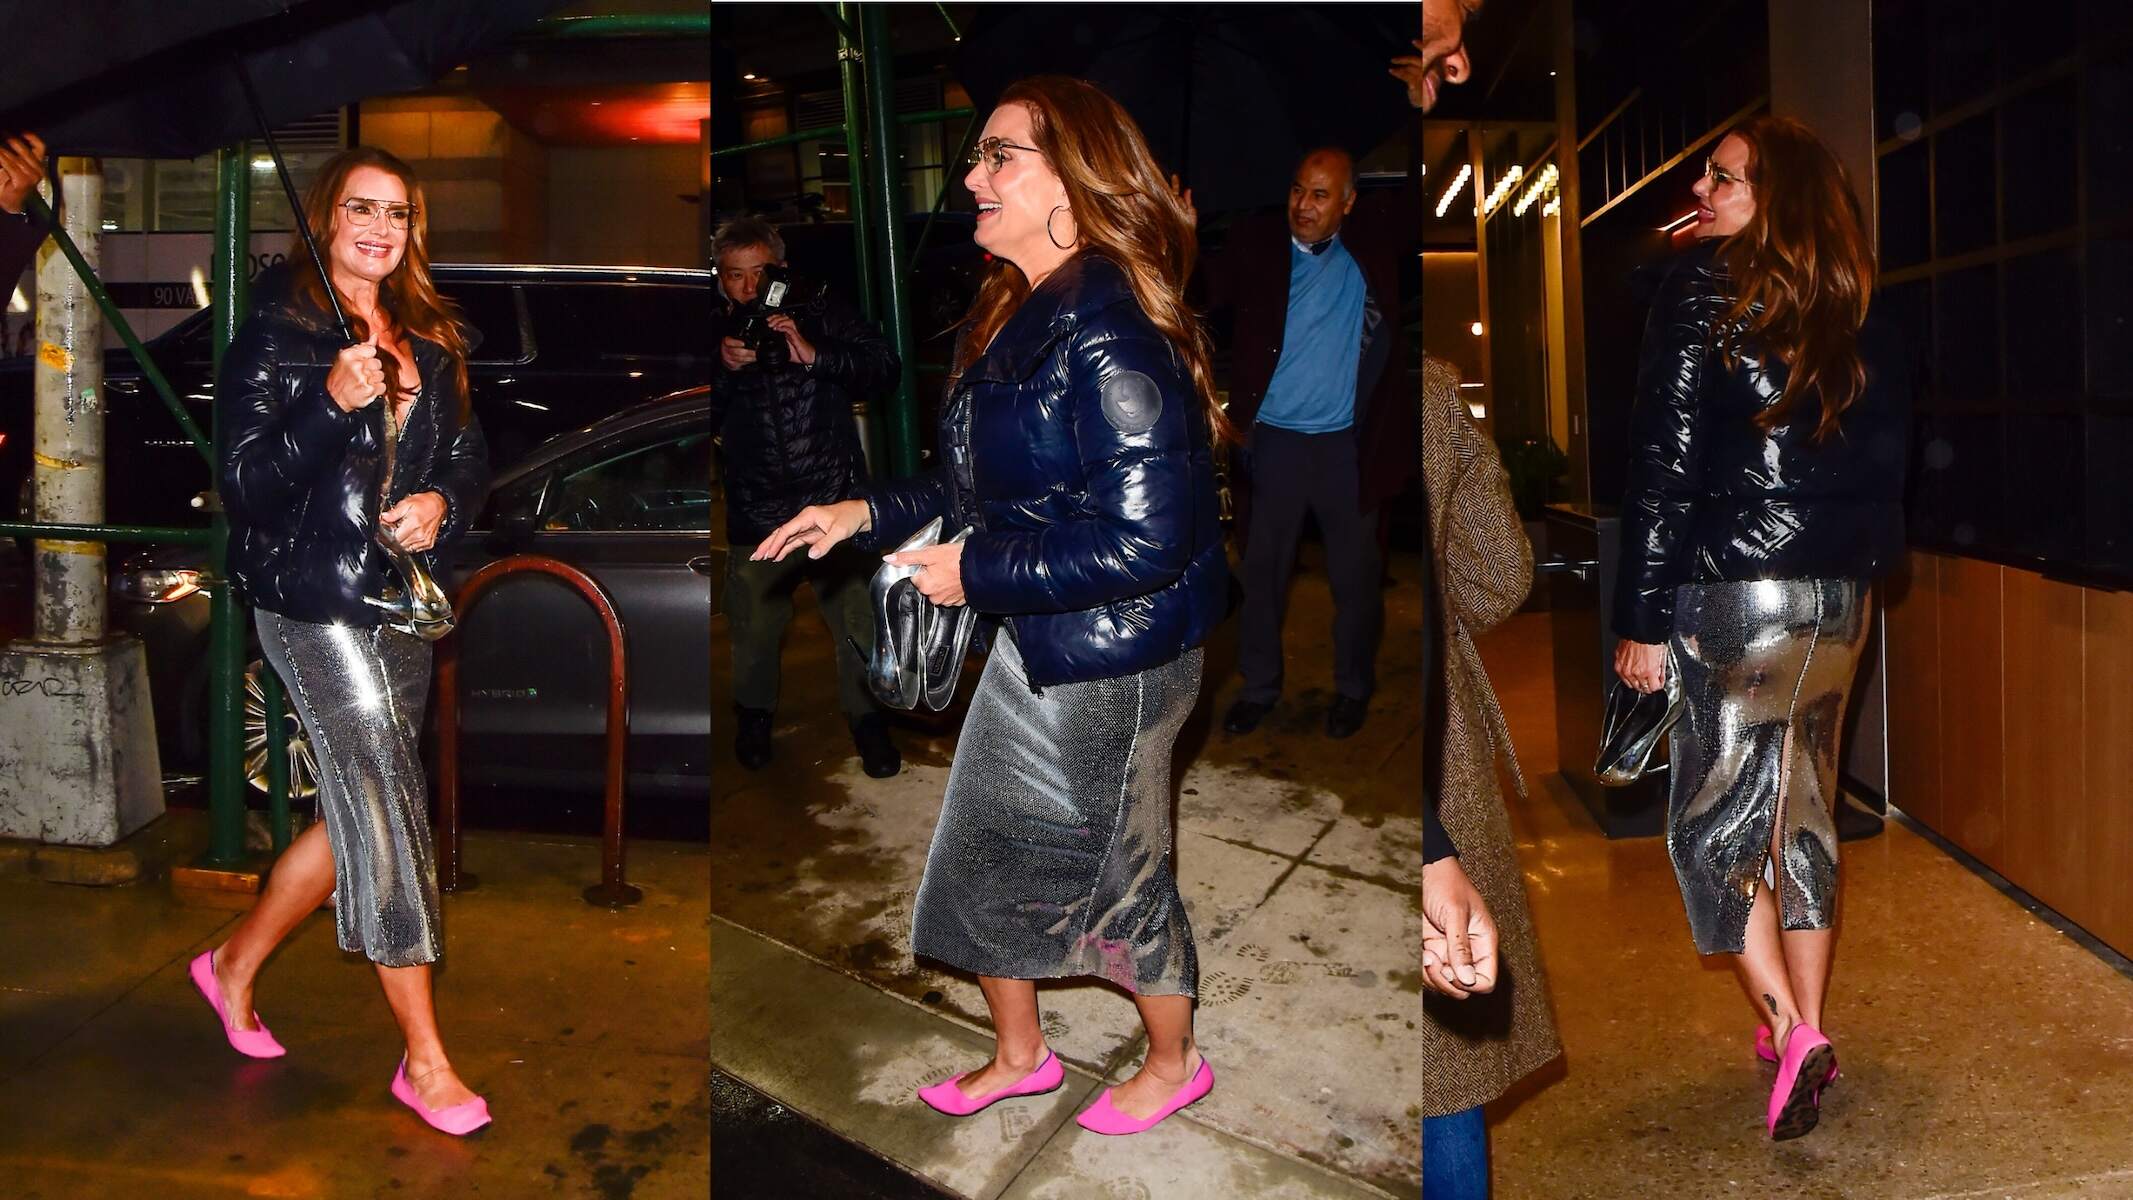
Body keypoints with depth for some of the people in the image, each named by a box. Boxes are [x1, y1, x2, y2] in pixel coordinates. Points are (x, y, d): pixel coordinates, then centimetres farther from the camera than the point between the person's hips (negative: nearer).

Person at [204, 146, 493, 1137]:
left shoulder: (428, 339, 12)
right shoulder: (275, 330, -6)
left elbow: (467, 454, 16)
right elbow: (243, 483, -11)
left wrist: (442, 502, -6)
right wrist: (333, 405, -25)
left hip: (401, 595, 7)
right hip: (312, 598, -7)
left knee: (362, 810, 12)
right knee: (388, 809, -7)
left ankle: (236, 965, 36)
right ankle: (424, 1061, 3)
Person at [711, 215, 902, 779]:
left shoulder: (820, 312, -1)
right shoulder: (717, 333, 5)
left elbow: (884, 366, -10)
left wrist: (816, 355, -23)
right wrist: (725, 371, -14)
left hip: (837, 501, -1)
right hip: (756, 514, 2)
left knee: (859, 620, -1)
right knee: (755, 629, 9)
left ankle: (866, 719, 21)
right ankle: (754, 716, 34)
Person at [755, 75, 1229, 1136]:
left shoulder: (1109, 334, -26)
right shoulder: (1018, 314, 4)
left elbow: (1147, 539, -29)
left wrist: (979, 572, -22)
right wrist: (867, 514, 6)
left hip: (1115, 658, -9)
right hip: (1033, 641, 9)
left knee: (1114, 868, 12)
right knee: (979, 851, 19)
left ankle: (1174, 1063, 40)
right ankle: (1018, 1055, 43)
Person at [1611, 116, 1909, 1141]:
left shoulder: (1703, 287, -8)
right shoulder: (1860, 320, 9)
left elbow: (1664, 467, -13)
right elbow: (1888, 468, 11)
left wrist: (1643, 621, -11)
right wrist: (1857, 573, 19)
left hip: (1737, 595, -6)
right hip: (1839, 600, 7)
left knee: (1711, 827, 5)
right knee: (1803, 815, 15)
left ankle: (1792, 1033, -1)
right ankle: (1805, 1034, 23)